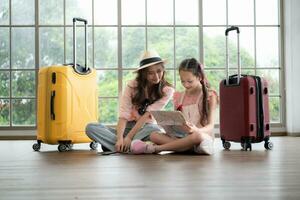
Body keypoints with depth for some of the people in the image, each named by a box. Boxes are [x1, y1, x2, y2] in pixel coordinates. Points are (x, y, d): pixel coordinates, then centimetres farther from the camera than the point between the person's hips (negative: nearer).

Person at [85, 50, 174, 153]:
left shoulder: (167, 90, -6)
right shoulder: (132, 85, -4)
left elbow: (147, 115, -15)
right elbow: (123, 115, -13)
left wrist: (129, 136, -24)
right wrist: (119, 138, -30)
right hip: (127, 128, 2)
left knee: (154, 129, -39)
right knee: (90, 127, -21)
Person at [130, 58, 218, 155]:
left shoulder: (209, 95, -1)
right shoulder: (179, 97, 12)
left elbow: (210, 126, -8)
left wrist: (196, 130, -30)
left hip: (203, 136, -4)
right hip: (181, 136, 4)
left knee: (197, 136, -40)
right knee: (154, 135, -17)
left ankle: (154, 148, -27)